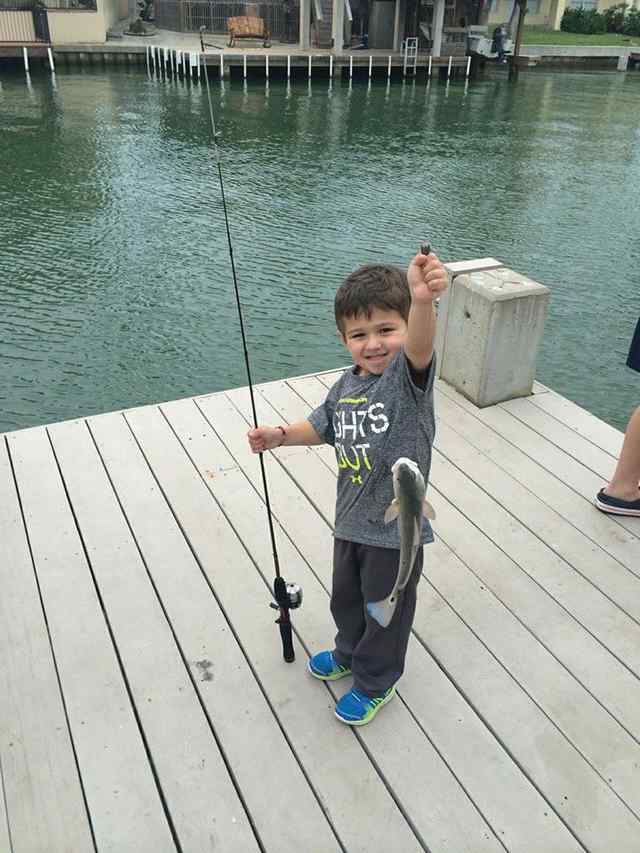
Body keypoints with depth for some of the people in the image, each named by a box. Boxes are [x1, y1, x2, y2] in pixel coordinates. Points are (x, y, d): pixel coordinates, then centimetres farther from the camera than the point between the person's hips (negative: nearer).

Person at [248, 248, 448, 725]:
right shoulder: (346, 386, -2)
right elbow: (323, 426, 15)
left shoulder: (408, 374, -22)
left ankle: (376, 681, 42)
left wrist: (423, 300, -67)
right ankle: (350, 654, 57)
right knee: (346, 599, 28)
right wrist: (282, 435, -2)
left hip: (396, 528, -7)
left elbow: (420, 346, -46)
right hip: (351, 520, 7)